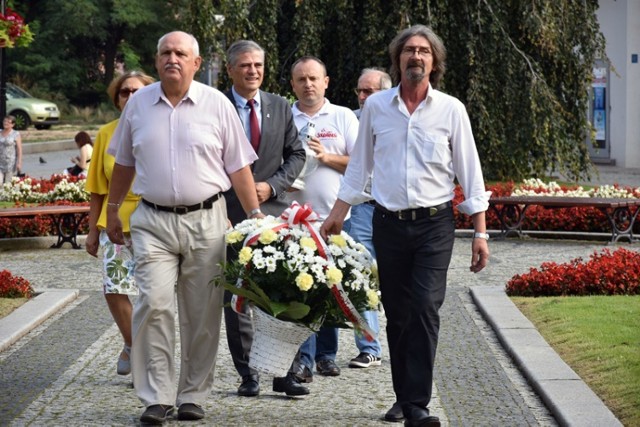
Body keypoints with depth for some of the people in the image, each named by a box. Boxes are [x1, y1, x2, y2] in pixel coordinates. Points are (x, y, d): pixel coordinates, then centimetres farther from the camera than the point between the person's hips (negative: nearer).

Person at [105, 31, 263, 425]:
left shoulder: (217, 104, 1)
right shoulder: (138, 104, 7)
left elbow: (238, 167, 3)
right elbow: (124, 163, 18)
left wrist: (255, 215, -2)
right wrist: (112, 210, 19)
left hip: (206, 220, 0)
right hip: (153, 222, 1)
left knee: (203, 313, 4)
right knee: (154, 305, -11)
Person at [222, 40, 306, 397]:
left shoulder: (280, 107, 10)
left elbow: (296, 154, 12)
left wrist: (272, 185, -3)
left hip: (273, 209, 2)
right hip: (230, 214, -2)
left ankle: (284, 371, 5)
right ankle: (248, 373, 10)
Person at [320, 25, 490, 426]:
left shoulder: (451, 110, -1)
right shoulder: (376, 106, 4)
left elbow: (470, 171, 2)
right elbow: (360, 164, 15)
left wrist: (480, 231, -1)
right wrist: (339, 211, 13)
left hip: (435, 225, -2)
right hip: (389, 224, 2)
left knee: (425, 309, -14)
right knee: (397, 314, 7)